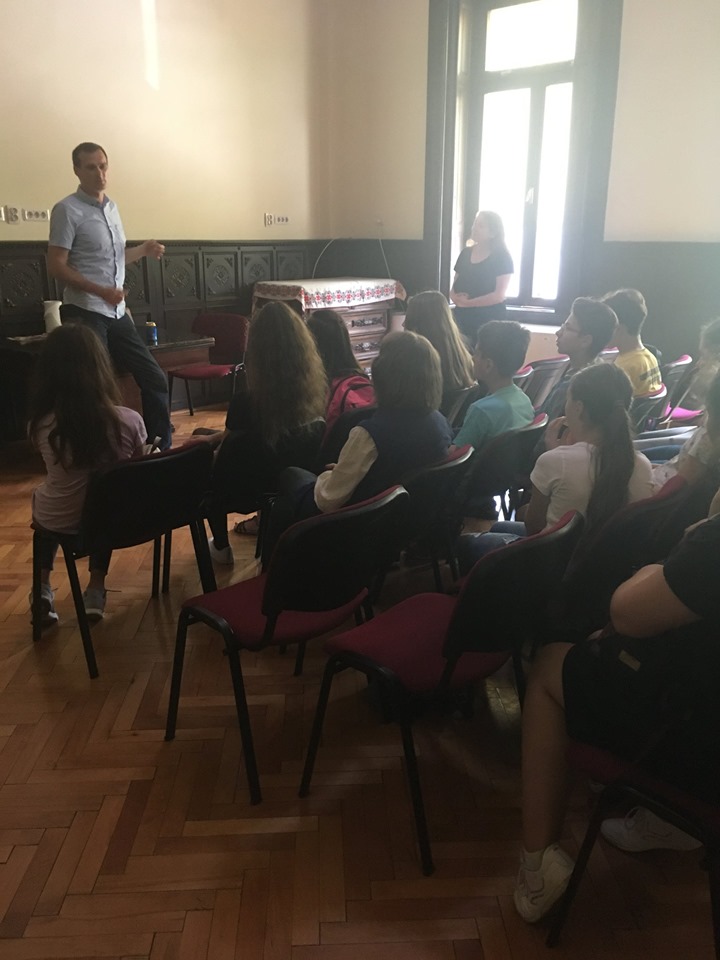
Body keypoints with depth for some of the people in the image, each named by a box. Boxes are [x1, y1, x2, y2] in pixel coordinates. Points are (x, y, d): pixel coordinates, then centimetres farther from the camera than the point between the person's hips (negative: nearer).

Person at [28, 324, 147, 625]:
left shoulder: (41, 425, -18)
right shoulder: (129, 421, -20)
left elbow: (56, 470, 3)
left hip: (59, 521, 0)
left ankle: (43, 587, 32)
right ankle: (96, 589, 33)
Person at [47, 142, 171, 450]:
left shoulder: (111, 207, 14)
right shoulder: (68, 210, -8)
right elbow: (56, 266, -13)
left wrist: (143, 250, 8)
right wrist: (100, 291, -24)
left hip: (117, 313, 7)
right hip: (85, 313, -7)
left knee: (154, 378, 8)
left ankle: (161, 448, 20)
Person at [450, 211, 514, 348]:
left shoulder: (502, 257, -6)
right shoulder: (466, 253, 10)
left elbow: (499, 295, -13)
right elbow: (454, 286, 13)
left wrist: (467, 303, -12)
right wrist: (456, 298, -10)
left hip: (488, 323, -5)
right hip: (462, 320, 5)